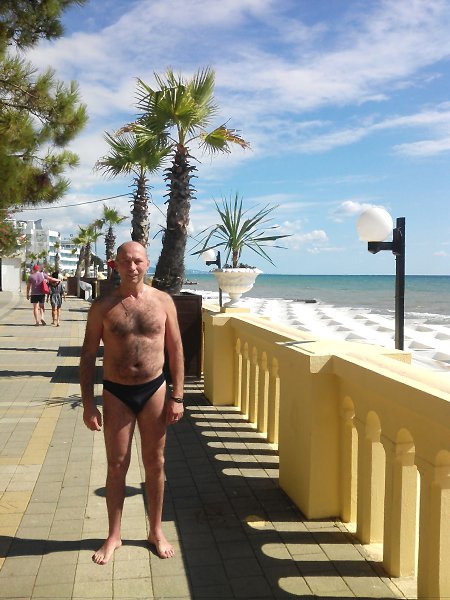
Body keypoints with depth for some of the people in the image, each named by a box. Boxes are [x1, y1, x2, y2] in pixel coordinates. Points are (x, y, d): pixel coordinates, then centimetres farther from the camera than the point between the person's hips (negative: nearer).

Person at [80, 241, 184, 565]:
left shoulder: (163, 301, -2)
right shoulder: (103, 306, -4)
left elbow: (176, 350, 2)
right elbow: (88, 355, -1)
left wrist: (177, 397, -2)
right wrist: (88, 403, -5)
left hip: (154, 390, 1)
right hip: (116, 393, -1)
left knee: (155, 463, 11)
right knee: (117, 465, 8)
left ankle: (156, 531, 28)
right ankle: (114, 535, 25)